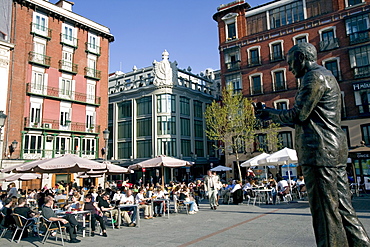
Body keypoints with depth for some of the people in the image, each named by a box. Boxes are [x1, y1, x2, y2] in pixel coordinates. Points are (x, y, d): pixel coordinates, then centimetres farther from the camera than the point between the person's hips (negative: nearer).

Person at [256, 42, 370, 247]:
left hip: (319, 152, -10)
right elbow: (306, 118, 23)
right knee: (342, 209, 12)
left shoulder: (314, 77, -6)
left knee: (326, 213, -5)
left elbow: (297, 115, -13)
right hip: (333, 152, 10)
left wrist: (269, 114, 2)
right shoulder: (326, 76, 25)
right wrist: (272, 115, 19)